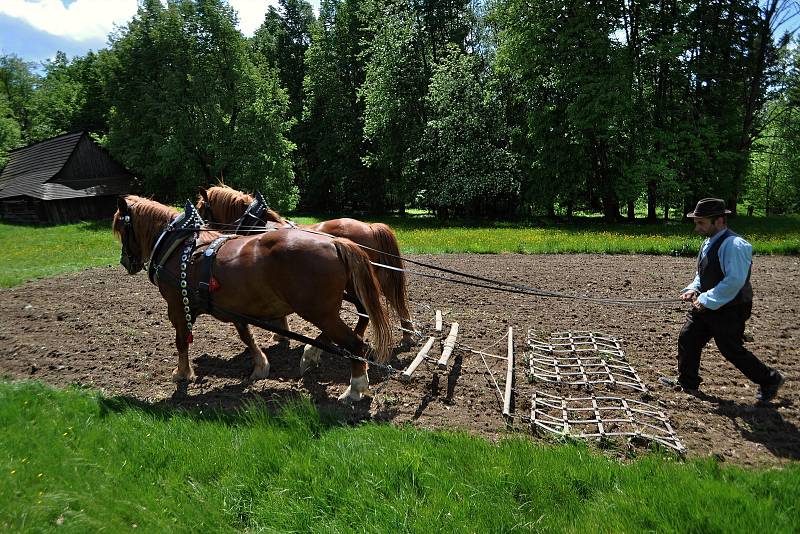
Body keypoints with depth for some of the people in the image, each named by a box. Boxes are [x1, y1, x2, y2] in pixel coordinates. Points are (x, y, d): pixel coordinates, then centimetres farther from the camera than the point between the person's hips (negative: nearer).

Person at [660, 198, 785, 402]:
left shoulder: (734, 245, -24)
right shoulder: (709, 242, 6)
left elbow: (734, 281, -29)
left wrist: (707, 300, -25)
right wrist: (693, 289, 1)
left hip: (729, 310, -9)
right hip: (706, 305, 9)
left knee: (732, 350, 4)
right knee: (687, 338, 10)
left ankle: (769, 380, 28)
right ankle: (687, 381, 27)